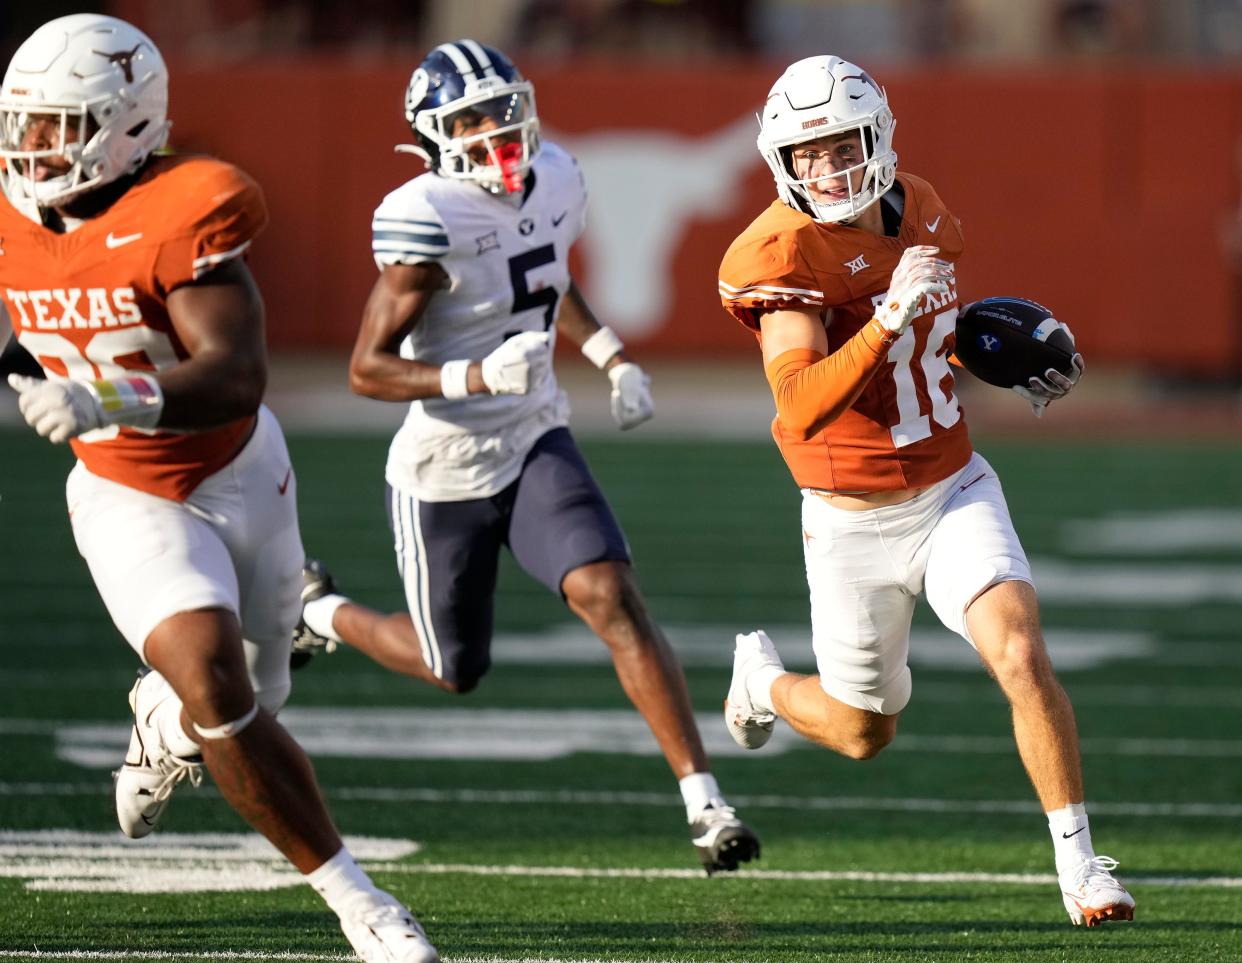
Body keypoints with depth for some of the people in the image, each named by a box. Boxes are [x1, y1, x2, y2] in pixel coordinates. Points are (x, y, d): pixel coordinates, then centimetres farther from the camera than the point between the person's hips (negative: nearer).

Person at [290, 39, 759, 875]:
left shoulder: (554, 186, -1)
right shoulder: (427, 221, -22)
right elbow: (368, 369, -19)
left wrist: (614, 357, 8)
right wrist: (476, 378, -33)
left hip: (536, 444, 5)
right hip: (446, 469, -4)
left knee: (613, 597, -18)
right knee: (454, 670, 11)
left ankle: (705, 802, -19)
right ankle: (321, 614, 43)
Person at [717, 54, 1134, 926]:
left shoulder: (920, 212, -1)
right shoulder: (782, 254, -22)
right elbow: (803, 410, -33)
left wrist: (1018, 373, 4)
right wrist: (889, 318, -42)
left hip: (955, 492, 3)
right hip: (854, 526, -3)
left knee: (1022, 655, -21)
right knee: (864, 732, 13)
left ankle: (1080, 863, -11)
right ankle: (763, 680, 47)